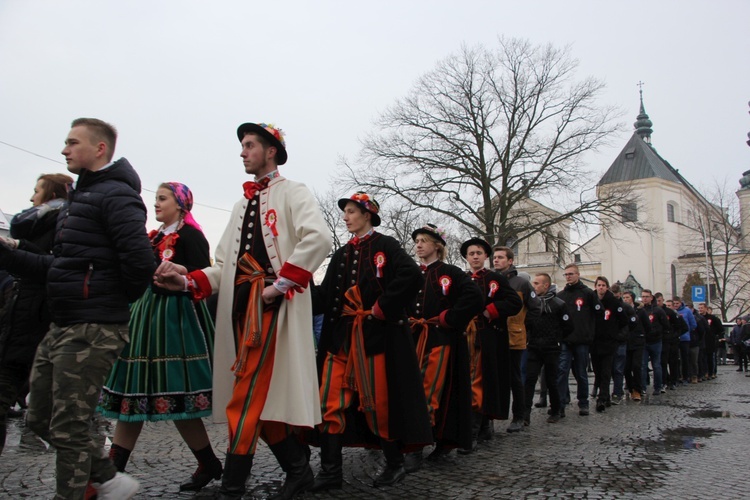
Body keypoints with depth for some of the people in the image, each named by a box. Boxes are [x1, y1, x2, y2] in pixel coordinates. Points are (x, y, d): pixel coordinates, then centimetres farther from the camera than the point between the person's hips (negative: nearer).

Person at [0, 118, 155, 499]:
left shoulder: (115, 194, -12)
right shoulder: (80, 197, 20)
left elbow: (139, 260, -25)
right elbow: (59, 266, 20)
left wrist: (118, 302, -10)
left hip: (92, 331, -10)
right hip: (62, 327, 10)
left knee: (68, 429, -1)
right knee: (40, 419, 16)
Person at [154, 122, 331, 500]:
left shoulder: (291, 192, 2)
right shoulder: (242, 205, 24)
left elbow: (318, 238, -18)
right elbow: (224, 266, 18)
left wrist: (281, 285, -19)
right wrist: (187, 281, 0)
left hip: (271, 305, -8)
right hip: (241, 306, 8)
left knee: (247, 399, -10)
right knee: (262, 399, 10)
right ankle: (298, 470, 23)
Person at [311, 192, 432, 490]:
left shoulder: (385, 246, 0)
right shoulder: (341, 255, 18)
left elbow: (412, 276, -16)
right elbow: (324, 296, 11)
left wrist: (382, 308, -16)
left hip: (376, 334, -6)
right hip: (342, 336, 6)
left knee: (380, 399, 0)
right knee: (331, 400, 0)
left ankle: (395, 463, 18)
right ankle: (331, 471, 7)